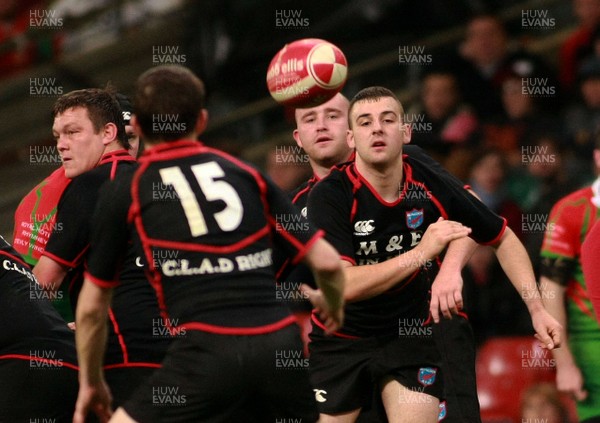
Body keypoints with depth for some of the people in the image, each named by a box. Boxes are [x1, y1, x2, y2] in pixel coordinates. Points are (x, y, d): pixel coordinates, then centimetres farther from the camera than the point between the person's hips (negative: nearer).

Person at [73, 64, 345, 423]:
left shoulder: (125, 192, 10)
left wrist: (91, 382, 31)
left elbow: (92, 306, 16)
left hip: (207, 350, -4)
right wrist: (333, 305, 36)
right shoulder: (247, 175, 17)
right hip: (281, 346, 4)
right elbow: (327, 262, 14)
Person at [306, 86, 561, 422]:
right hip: (339, 340, -2)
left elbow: (504, 239, 4)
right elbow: (340, 285, -31)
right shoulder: (331, 196, -20)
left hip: (411, 335, 2)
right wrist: (421, 253, -34)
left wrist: (536, 308, -6)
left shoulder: (431, 186, -11)